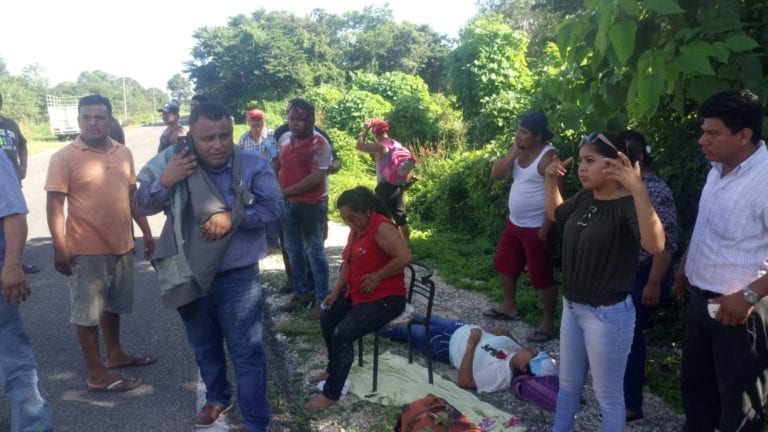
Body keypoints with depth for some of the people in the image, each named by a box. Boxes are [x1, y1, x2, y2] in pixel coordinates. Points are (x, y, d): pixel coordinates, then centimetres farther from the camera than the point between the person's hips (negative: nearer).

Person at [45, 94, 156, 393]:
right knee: (87, 313, 6)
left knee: (112, 306, 21)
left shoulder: (124, 153, 6)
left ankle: (115, 355, 38)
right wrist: (60, 248, -18)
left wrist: (146, 232, 14)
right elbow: (55, 205, -13)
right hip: (85, 251, -6)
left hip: (121, 246, 6)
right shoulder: (64, 158, -11)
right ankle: (97, 374, 15)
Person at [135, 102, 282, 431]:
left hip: (238, 277, -3)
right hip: (190, 275, 4)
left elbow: (272, 208, -15)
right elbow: (143, 206, -4)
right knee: (204, 348, 23)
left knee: (246, 352, 4)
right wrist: (164, 181, -23)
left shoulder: (253, 165, -10)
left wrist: (233, 217, -28)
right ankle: (217, 397, 47)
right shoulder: (174, 162, -4)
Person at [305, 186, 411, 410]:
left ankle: (331, 395, -10)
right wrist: (336, 291, 6)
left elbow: (404, 256, -30)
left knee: (343, 333, -23)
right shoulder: (356, 230, 9)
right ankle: (334, 368, 36)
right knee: (327, 318, 16)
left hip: (385, 298, -10)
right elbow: (349, 263, 16)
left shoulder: (382, 228, -21)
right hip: (356, 294, 10)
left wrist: (377, 276, -23)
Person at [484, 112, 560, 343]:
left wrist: (546, 228, -20)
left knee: (542, 276, 0)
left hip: (536, 227, -9)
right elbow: (496, 174, 0)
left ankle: (548, 323, 13)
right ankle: (509, 306, 39)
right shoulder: (520, 151, 6)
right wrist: (513, 151, -10)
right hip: (514, 223, 9)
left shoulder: (548, 156, -19)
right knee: (504, 264, 20)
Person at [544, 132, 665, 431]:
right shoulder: (584, 198, 1)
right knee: (568, 383, 24)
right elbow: (555, 214, 22)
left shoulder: (628, 204, -21)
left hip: (608, 314, -7)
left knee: (608, 395, 10)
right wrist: (551, 179, 8)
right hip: (572, 307, 8)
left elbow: (655, 245, -39)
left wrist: (639, 190, -47)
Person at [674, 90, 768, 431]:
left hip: (737, 308, -8)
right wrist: (684, 266, 22)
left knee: (738, 403, 10)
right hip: (701, 298, 8)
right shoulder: (718, 169, 5)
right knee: (694, 385, 24)